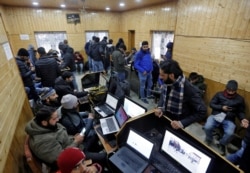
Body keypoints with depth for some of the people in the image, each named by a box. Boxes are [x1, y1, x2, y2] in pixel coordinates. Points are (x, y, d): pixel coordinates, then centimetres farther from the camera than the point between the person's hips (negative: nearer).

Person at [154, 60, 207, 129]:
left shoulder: (188, 89, -26)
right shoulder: (166, 82, -9)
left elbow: (202, 112, -18)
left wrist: (182, 123, -25)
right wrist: (160, 107, -6)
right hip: (165, 119, 4)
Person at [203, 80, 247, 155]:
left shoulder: (240, 99, 7)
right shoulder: (219, 94, 3)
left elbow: (241, 112, 11)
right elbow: (211, 104, 2)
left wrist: (242, 119, -9)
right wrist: (221, 107, -13)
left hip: (229, 120, 1)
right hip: (216, 116, 0)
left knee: (229, 133, -28)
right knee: (207, 127, -27)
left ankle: (222, 144, 9)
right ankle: (209, 140, 9)